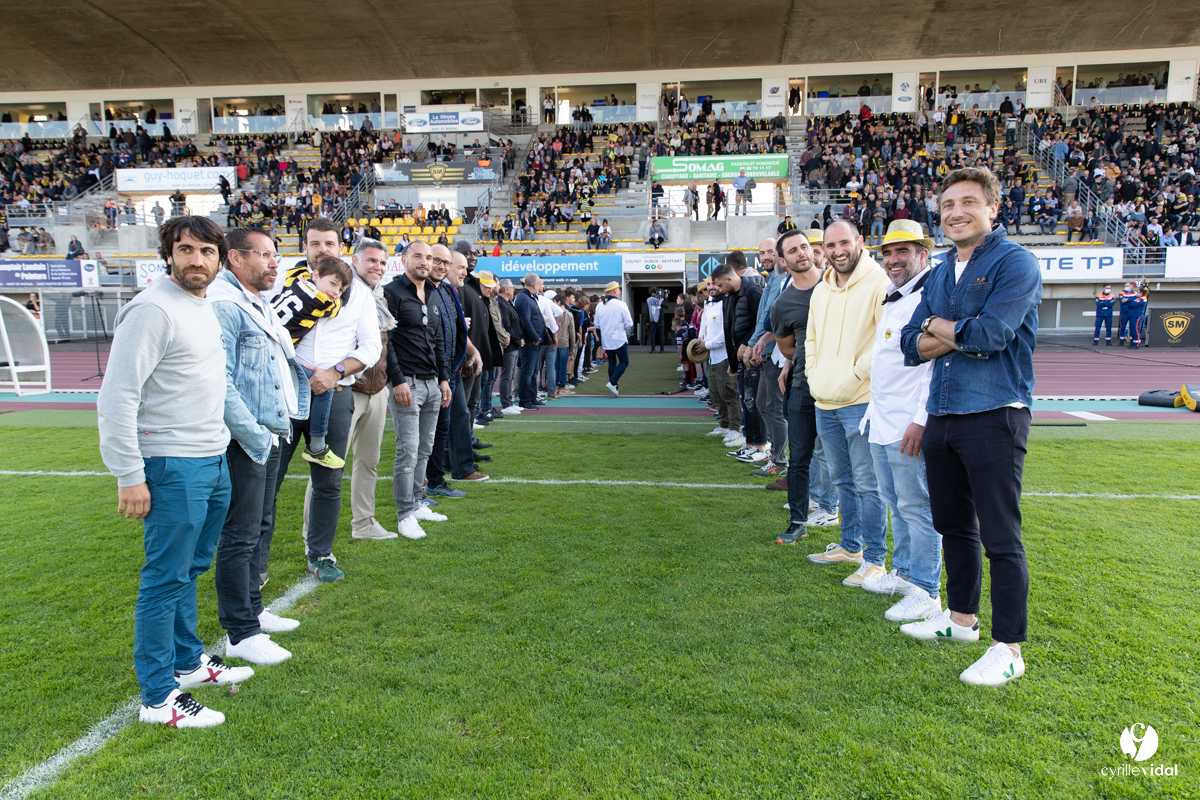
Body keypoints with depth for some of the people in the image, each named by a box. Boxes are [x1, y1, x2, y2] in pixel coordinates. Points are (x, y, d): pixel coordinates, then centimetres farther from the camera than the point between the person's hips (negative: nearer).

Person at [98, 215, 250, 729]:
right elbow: (117, 397, -18)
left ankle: (188, 661, 34)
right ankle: (158, 698, 10)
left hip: (213, 461, 9)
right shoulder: (153, 309, -15)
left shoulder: (205, 307, 13)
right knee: (166, 579, -1)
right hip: (173, 467, -9)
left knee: (190, 568, 19)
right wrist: (129, 476, -19)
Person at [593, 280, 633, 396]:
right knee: (624, 362, 5)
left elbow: (597, 325, 8)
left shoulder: (600, 306, 1)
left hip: (606, 340, 5)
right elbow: (629, 323, -10)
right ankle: (612, 383, -10)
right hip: (619, 339, -5)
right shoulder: (620, 304, -13)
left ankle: (614, 388, 16)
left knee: (612, 363, 15)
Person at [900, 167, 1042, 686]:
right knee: (952, 524, 17)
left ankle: (1008, 647, 9)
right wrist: (961, 337, -9)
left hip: (994, 415, -7)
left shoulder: (1014, 263, -6)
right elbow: (911, 344, 9)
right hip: (941, 415, 7)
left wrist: (938, 326, -2)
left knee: (1000, 537, -3)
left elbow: (990, 334, -19)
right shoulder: (941, 271, 15)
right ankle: (961, 617, 34)